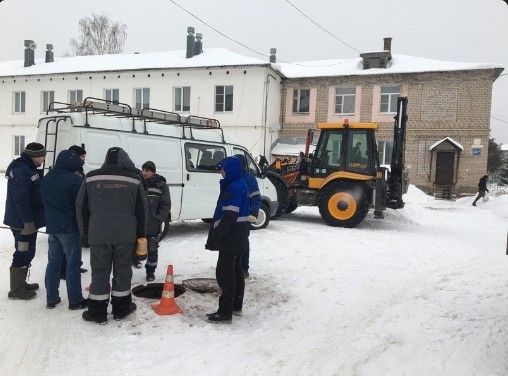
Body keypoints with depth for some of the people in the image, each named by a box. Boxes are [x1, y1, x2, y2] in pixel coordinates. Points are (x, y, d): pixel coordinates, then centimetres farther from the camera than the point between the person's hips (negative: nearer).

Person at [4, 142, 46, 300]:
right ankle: (16, 290, 8)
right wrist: (28, 222, -24)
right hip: (23, 222, -10)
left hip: (29, 220, 10)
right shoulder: (20, 171, -20)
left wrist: (32, 221, 24)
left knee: (27, 253, 18)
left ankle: (21, 283, 31)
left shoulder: (30, 169, 13)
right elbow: (21, 199, -25)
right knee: (23, 254, -2)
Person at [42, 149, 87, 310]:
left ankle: (51, 298, 20)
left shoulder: (47, 178, 9)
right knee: (73, 264, 0)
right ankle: (75, 300, 7)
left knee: (53, 263, 14)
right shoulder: (75, 179, -17)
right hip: (69, 227, -7)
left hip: (52, 226, 7)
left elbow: (44, 202, 19)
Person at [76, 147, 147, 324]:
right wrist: (140, 235, 11)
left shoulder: (91, 177, 4)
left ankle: (98, 312, 15)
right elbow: (141, 210, 3)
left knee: (99, 272, 9)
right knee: (122, 271, 11)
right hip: (125, 234, 0)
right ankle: (121, 309, 22)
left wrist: (85, 233, 15)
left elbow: (81, 207, 7)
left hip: (98, 234, 0)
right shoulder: (134, 179, 2)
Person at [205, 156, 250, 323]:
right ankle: (236, 306, 26)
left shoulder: (234, 187, -19)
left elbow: (229, 216, -24)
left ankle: (225, 312, -1)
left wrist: (215, 236, -19)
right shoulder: (240, 185, 14)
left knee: (225, 273, -6)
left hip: (231, 236, -11)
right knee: (236, 270, 16)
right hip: (238, 236, 11)